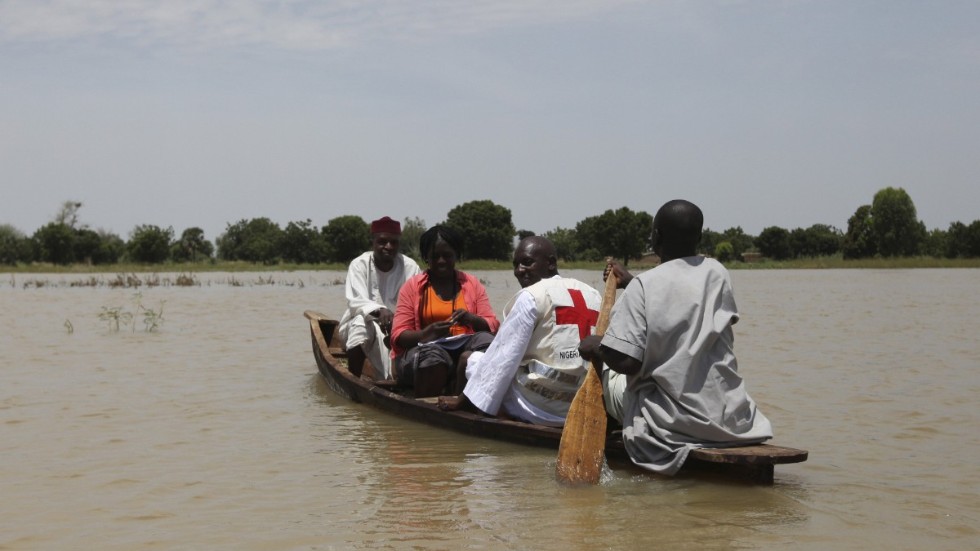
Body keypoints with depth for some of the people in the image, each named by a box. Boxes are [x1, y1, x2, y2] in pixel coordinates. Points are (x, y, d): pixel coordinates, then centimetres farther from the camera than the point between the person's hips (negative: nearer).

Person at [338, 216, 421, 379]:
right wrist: (379, 311, -43)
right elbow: (356, 302, -22)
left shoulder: (410, 267, -6)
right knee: (361, 323, -35)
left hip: (399, 327, 1)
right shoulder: (359, 265, -10)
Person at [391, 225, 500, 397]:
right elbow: (398, 335, 2)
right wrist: (427, 333, -19)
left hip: (464, 348, 2)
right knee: (433, 354, -37)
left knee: (485, 340, -30)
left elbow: (492, 325, 8)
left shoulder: (472, 284, 17)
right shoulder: (412, 286, 11)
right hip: (423, 348, -2)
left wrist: (471, 319, -14)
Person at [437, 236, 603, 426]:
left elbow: (503, 355, -7)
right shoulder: (593, 295, 11)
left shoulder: (531, 296, -7)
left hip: (539, 405, -7)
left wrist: (462, 400, -1)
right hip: (584, 406, 7)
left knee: (469, 360, 12)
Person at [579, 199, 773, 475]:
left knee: (605, 375, 17)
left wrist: (596, 346, 3)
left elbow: (626, 362, -17)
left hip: (675, 423, -5)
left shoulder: (643, 286, -12)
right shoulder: (718, 274, 4)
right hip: (731, 418, 6)